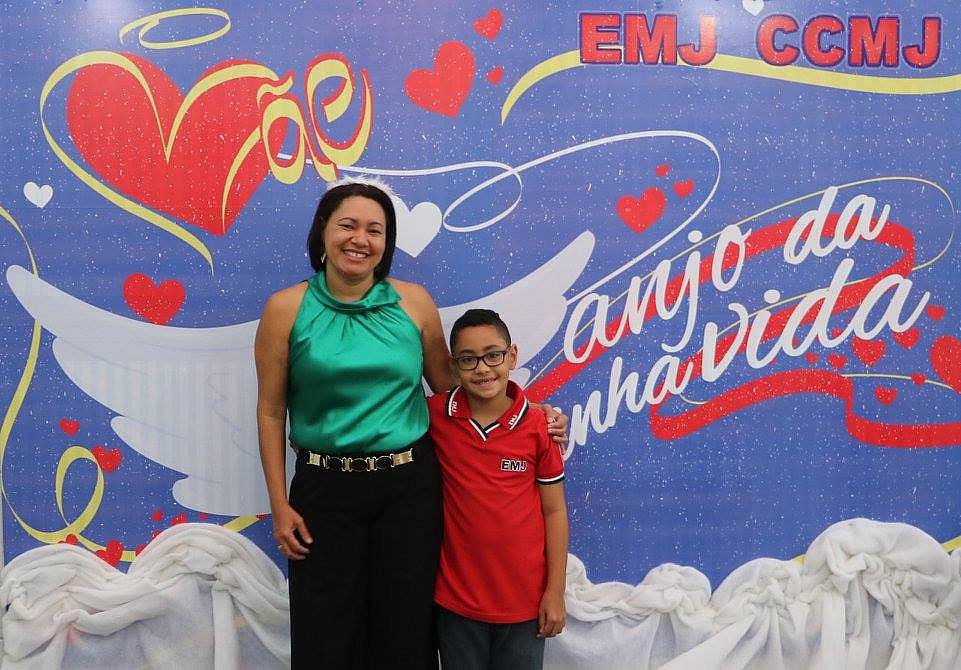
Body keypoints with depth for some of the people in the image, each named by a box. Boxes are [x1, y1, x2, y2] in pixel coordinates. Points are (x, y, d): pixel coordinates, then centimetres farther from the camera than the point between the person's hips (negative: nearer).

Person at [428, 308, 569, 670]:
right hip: (456, 599, 1)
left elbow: (554, 511, -2)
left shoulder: (537, 426, -9)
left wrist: (555, 592, -1)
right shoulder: (435, 415, -7)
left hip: (525, 600, 0)